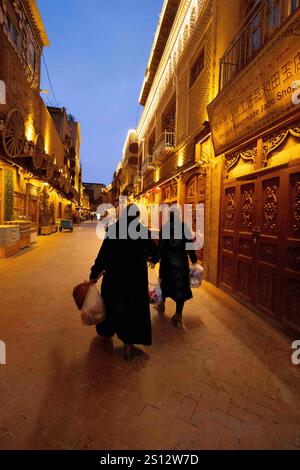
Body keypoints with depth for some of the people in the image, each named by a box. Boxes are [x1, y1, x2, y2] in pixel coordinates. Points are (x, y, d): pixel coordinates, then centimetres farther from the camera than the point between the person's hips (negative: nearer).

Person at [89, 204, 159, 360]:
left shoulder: (113, 230, -9)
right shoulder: (143, 231, -7)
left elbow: (104, 254, -13)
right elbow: (154, 253, 1)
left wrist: (94, 274, -5)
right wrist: (152, 258, 25)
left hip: (115, 277, 1)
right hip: (136, 278, -1)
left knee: (113, 305, 23)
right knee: (134, 308, 13)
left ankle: (107, 331, 47)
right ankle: (128, 343, 15)